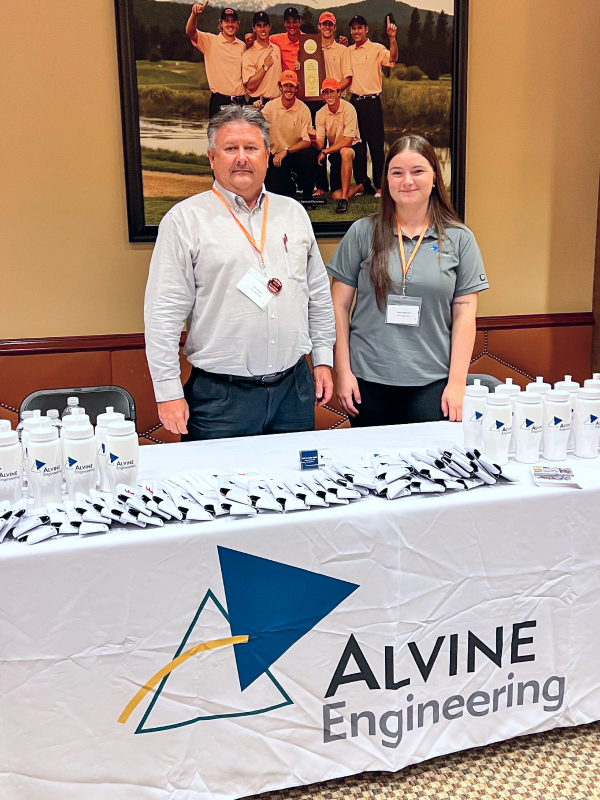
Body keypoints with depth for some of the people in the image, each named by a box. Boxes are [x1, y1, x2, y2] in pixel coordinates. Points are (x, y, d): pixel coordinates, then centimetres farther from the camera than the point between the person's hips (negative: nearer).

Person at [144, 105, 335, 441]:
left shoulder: (294, 213, 10)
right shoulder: (185, 219, -4)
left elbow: (319, 293, 15)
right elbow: (164, 313, -7)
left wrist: (323, 358, 11)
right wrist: (168, 392, -11)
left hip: (294, 387, 4)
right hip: (220, 396, -4)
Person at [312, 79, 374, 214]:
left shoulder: (348, 109, -17)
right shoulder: (320, 114, -4)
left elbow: (347, 141, -24)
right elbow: (320, 144, -10)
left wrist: (325, 151, -27)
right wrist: (313, 140, -32)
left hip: (353, 148, -4)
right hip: (334, 153, 4)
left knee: (345, 152, -42)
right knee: (336, 195, -9)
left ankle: (344, 199, -33)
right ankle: (362, 187, 23)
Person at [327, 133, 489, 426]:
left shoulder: (459, 239, 3)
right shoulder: (362, 233, 2)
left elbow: (464, 315, 2)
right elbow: (340, 305, 3)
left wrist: (457, 382, -4)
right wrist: (343, 371, -2)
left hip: (432, 385, 0)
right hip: (368, 382, 0)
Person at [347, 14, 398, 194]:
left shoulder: (376, 49, -3)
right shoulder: (348, 51, 13)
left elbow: (392, 59, -18)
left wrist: (392, 38, -34)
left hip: (372, 101, -5)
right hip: (355, 100, 5)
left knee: (376, 144, -4)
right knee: (357, 144, 9)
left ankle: (380, 186, 2)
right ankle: (360, 183, 18)